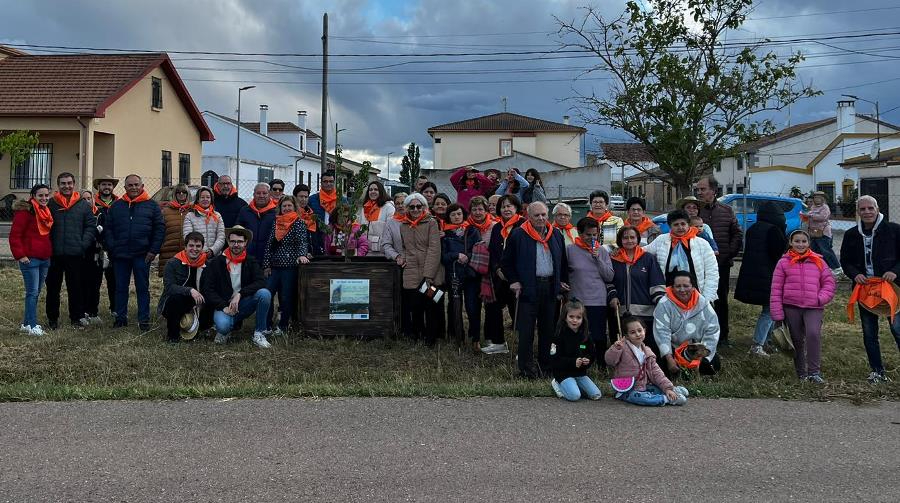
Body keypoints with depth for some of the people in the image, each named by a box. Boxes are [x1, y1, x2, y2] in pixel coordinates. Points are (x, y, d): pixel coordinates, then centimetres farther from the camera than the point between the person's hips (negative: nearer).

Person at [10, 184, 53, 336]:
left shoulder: (46, 212, 15)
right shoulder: (26, 211, -10)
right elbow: (14, 235, -13)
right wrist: (20, 255, -15)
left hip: (44, 259, 8)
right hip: (30, 259, -8)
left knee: (36, 292, 12)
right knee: (32, 292, -8)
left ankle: (26, 323, 21)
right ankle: (32, 326, -4)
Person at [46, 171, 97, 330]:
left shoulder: (84, 205, 6)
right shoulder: (50, 204, 4)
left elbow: (91, 226, 4)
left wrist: (83, 244, -7)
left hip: (75, 254, 0)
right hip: (54, 254, 0)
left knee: (76, 287, 6)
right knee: (53, 287, 8)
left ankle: (77, 317, 16)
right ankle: (52, 318, 18)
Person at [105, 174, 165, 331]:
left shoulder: (151, 205, 3)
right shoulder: (116, 206, 9)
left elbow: (160, 228, 0)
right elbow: (108, 228, 8)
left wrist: (154, 250, -7)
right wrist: (112, 248, -3)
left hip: (142, 255, -2)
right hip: (120, 255, 2)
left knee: (143, 288, 4)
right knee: (121, 287, 9)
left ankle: (144, 320, 9)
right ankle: (121, 317, 19)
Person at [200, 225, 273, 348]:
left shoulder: (251, 261, 5)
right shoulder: (216, 263, 1)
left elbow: (261, 282, -11)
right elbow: (207, 290, -3)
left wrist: (240, 294, -23)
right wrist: (223, 307, -16)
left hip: (243, 305, 2)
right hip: (223, 305, -2)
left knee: (264, 293, -26)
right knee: (223, 325, -36)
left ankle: (259, 334, -13)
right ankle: (224, 331, 5)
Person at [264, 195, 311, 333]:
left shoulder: (299, 223, -1)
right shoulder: (276, 223, 12)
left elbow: (302, 241, -15)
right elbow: (269, 244, 11)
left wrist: (302, 254, -34)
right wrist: (266, 265, 5)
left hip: (290, 266, -4)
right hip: (275, 265, 4)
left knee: (286, 297, 0)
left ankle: (283, 326, 12)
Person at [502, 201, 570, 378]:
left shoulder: (556, 235, 10)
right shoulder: (518, 235, -4)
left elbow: (563, 261, 20)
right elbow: (506, 262, 1)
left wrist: (563, 281, 12)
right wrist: (514, 281, -7)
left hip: (550, 288, 5)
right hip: (527, 289, -4)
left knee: (548, 329, 11)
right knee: (526, 331, -4)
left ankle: (545, 365, 22)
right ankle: (526, 368, 3)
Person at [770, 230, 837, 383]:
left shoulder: (818, 261, 8)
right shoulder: (784, 263, 3)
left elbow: (829, 282, 11)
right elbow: (776, 290, 2)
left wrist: (821, 298, -7)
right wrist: (777, 315, -2)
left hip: (814, 308, 0)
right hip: (791, 307, 1)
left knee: (814, 334, -21)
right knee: (797, 340, 7)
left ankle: (814, 372, -15)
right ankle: (801, 373, 20)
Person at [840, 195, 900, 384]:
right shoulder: (851, 235, 7)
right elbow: (845, 261, 13)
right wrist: (855, 274, -5)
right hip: (864, 287, 4)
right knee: (869, 333, 8)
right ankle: (877, 371, 18)